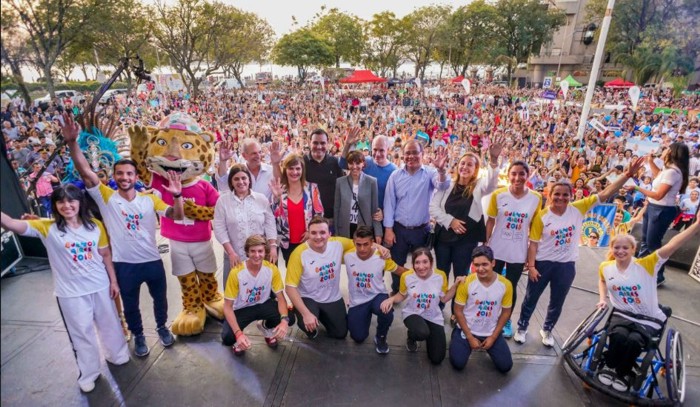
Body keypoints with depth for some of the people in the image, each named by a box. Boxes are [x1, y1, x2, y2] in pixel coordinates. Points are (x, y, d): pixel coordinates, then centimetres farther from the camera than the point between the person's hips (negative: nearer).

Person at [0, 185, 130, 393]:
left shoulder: (95, 225, -6)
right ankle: (89, 373, 34)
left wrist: (113, 281, 4)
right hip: (70, 293, -1)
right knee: (82, 333, 14)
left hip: (100, 286, 2)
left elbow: (106, 255, 2)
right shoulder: (47, 227, -10)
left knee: (109, 324, 20)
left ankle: (117, 355, 45)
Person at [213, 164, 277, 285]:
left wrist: (273, 247, -8)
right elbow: (220, 229, -5)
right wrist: (231, 253, -11)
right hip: (234, 256, 0)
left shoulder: (261, 199, 2)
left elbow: (270, 224, 2)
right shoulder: (223, 200, -2)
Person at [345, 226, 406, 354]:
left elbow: (400, 271, -2)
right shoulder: (347, 255, -16)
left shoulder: (382, 257, -17)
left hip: (377, 296, -1)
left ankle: (380, 338, 0)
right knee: (358, 337, -6)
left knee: (386, 313, -35)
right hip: (357, 301, 2)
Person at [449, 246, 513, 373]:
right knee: (458, 363, -13)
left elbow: (506, 313, -2)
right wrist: (470, 337, -11)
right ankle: (456, 340, 19)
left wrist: (493, 337, -5)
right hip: (467, 330, -2)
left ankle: (487, 345, 25)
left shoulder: (505, 285, -14)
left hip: (491, 333, 2)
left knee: (505, 366, -4)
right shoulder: (466, 283, -20)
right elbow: (458, 311, -11)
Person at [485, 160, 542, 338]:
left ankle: (506, 321, 36)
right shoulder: (498, 194, -10)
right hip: (496, 250, 0)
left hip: (518, 253, 1)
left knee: (511, 287, 16)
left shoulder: (536, 198, -8)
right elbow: (490, 221, -3)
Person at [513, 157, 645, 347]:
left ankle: (547, 330, 40)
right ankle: (522, 328, 31)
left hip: (566, 265, 3)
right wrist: (531, 266, -14)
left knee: (557, 302, 18)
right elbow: (533, 243, -11)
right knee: (531, 298, 11)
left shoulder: (578, 209, -6)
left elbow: (605, 194, -9)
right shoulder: (542, 216, -13)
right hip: (542, 263, -3)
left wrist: (628, 174, -16)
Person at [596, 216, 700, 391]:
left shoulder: (645, 265, -13)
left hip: (648, 319, -1)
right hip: (622, 314, 2)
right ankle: (609, 366, -3)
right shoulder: (605, 267, -2)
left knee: (634, 341, -30)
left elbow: (672, 246, -27)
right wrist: (602, 298, 8)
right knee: (619, 335, -31)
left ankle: (623, 373, 0)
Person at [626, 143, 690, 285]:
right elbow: (658, 176, 31)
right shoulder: (668, 169, 7)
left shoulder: (672, 172, -23)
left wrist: (637, 188, -23)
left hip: (662, 211, -10)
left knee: (652, 243, -1)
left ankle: (658, 277, 13)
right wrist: (650, 161, 26)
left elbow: (658, 195, -26)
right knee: (645, 240, 18)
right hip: (653, 207, 10)